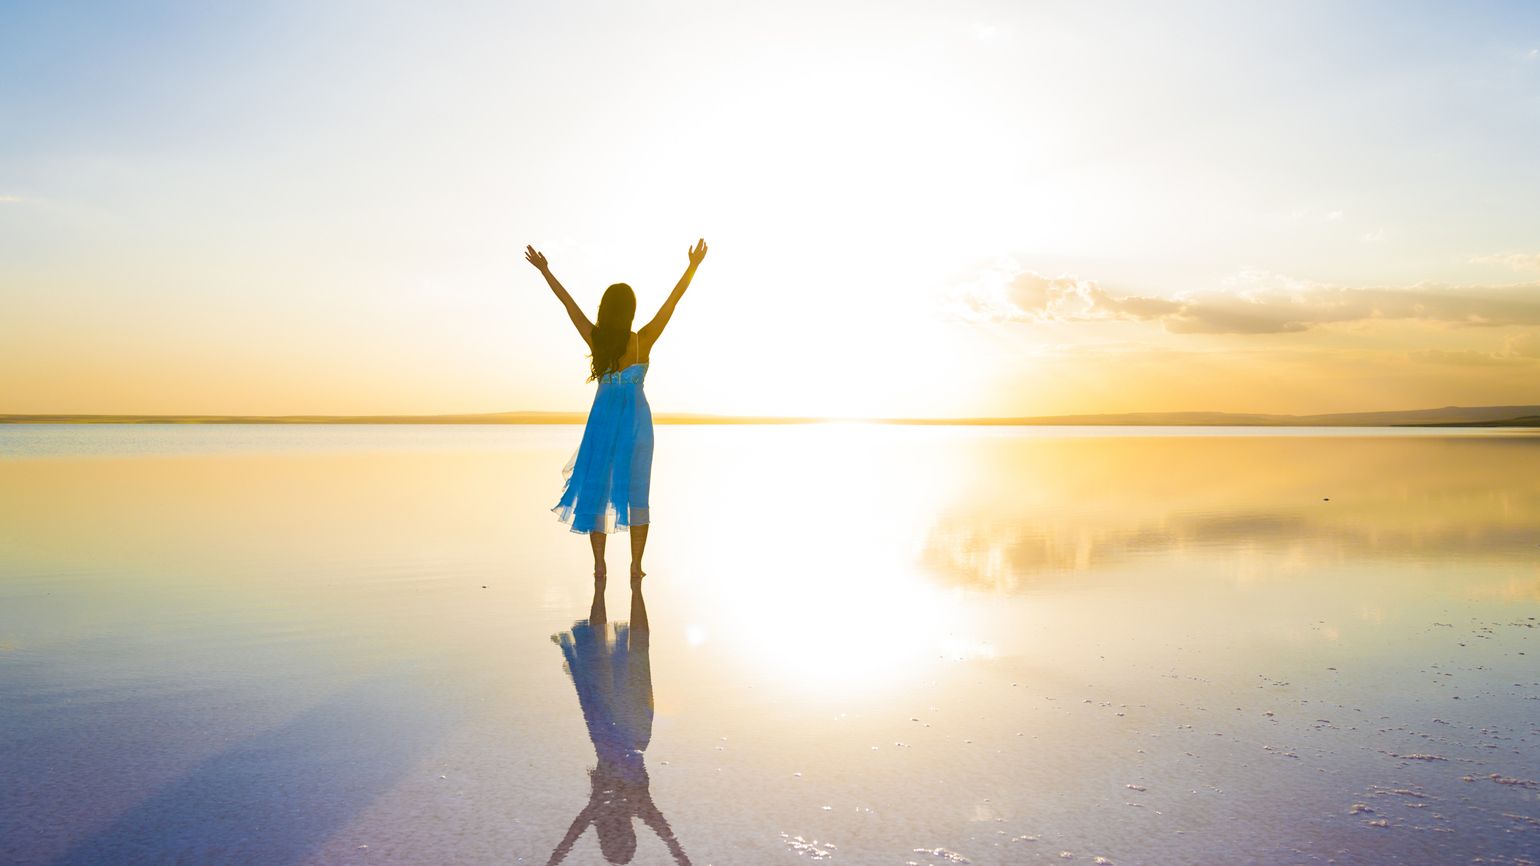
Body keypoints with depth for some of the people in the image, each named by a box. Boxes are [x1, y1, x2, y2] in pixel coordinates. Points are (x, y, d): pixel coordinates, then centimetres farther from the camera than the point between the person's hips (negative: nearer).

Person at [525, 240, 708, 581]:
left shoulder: (595, 337, -6)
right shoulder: (642, 341, -11)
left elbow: (567, 301, 4)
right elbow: (673, 300, -9)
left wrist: (544, 270, 14)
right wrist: (693, 266, -5)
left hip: (602, 417, 2)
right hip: (635, 419, -1)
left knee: (596, 487, 9)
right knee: (637, 492, 7)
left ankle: (599, 565, 7)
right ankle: (636, 565, 6)